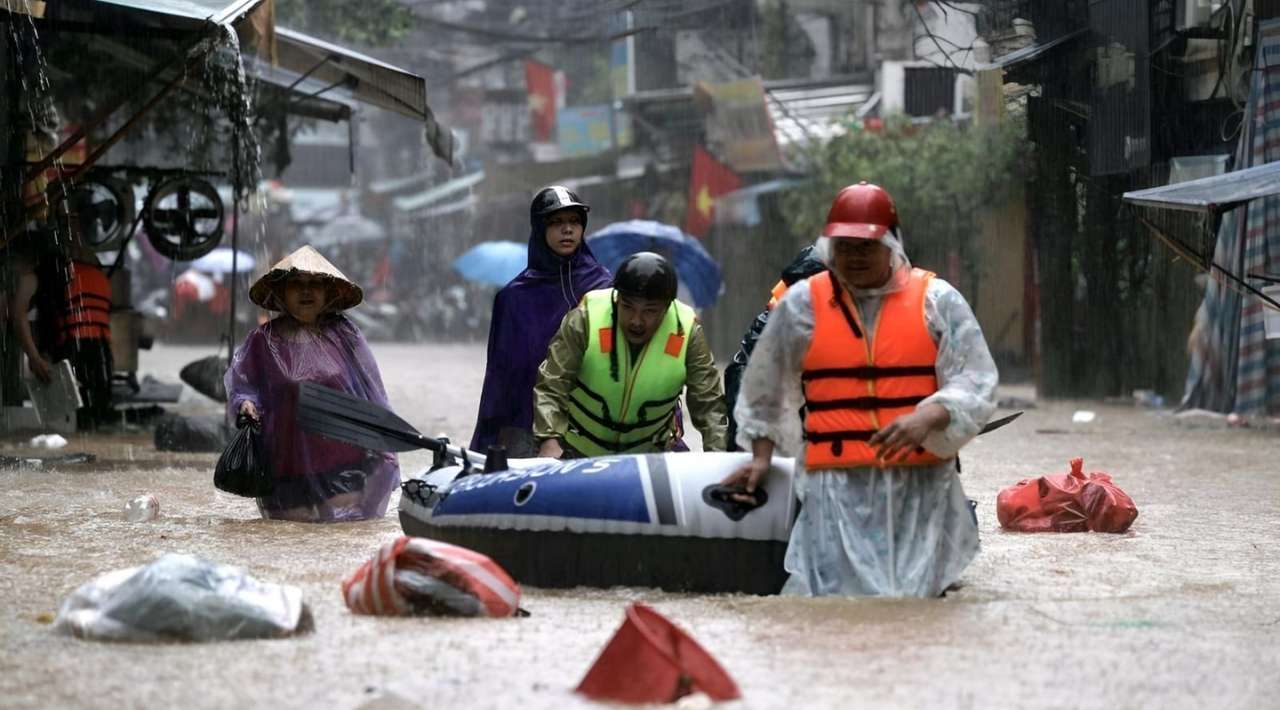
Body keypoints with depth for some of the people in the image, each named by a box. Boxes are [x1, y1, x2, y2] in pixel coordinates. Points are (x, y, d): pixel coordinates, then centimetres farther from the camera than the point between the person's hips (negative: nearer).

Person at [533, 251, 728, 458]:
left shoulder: (687, 331, -17)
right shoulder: (585, 319, -23)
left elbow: (708, 403, -11)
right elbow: (551, 387, -23)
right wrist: (549, 441, -38)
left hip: (652, 450, 2)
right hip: (579, 449, -2)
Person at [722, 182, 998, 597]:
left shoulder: (936, 300, 5)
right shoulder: (801, 305, 9)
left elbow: (975, 385, 0)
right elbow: (764, 391, 22)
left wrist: (927, 418, -18)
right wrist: (761, 457, 19)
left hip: (921, 483, 0)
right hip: (838, 486, 0)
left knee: (916, 593, -6)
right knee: (842, 591, -12)